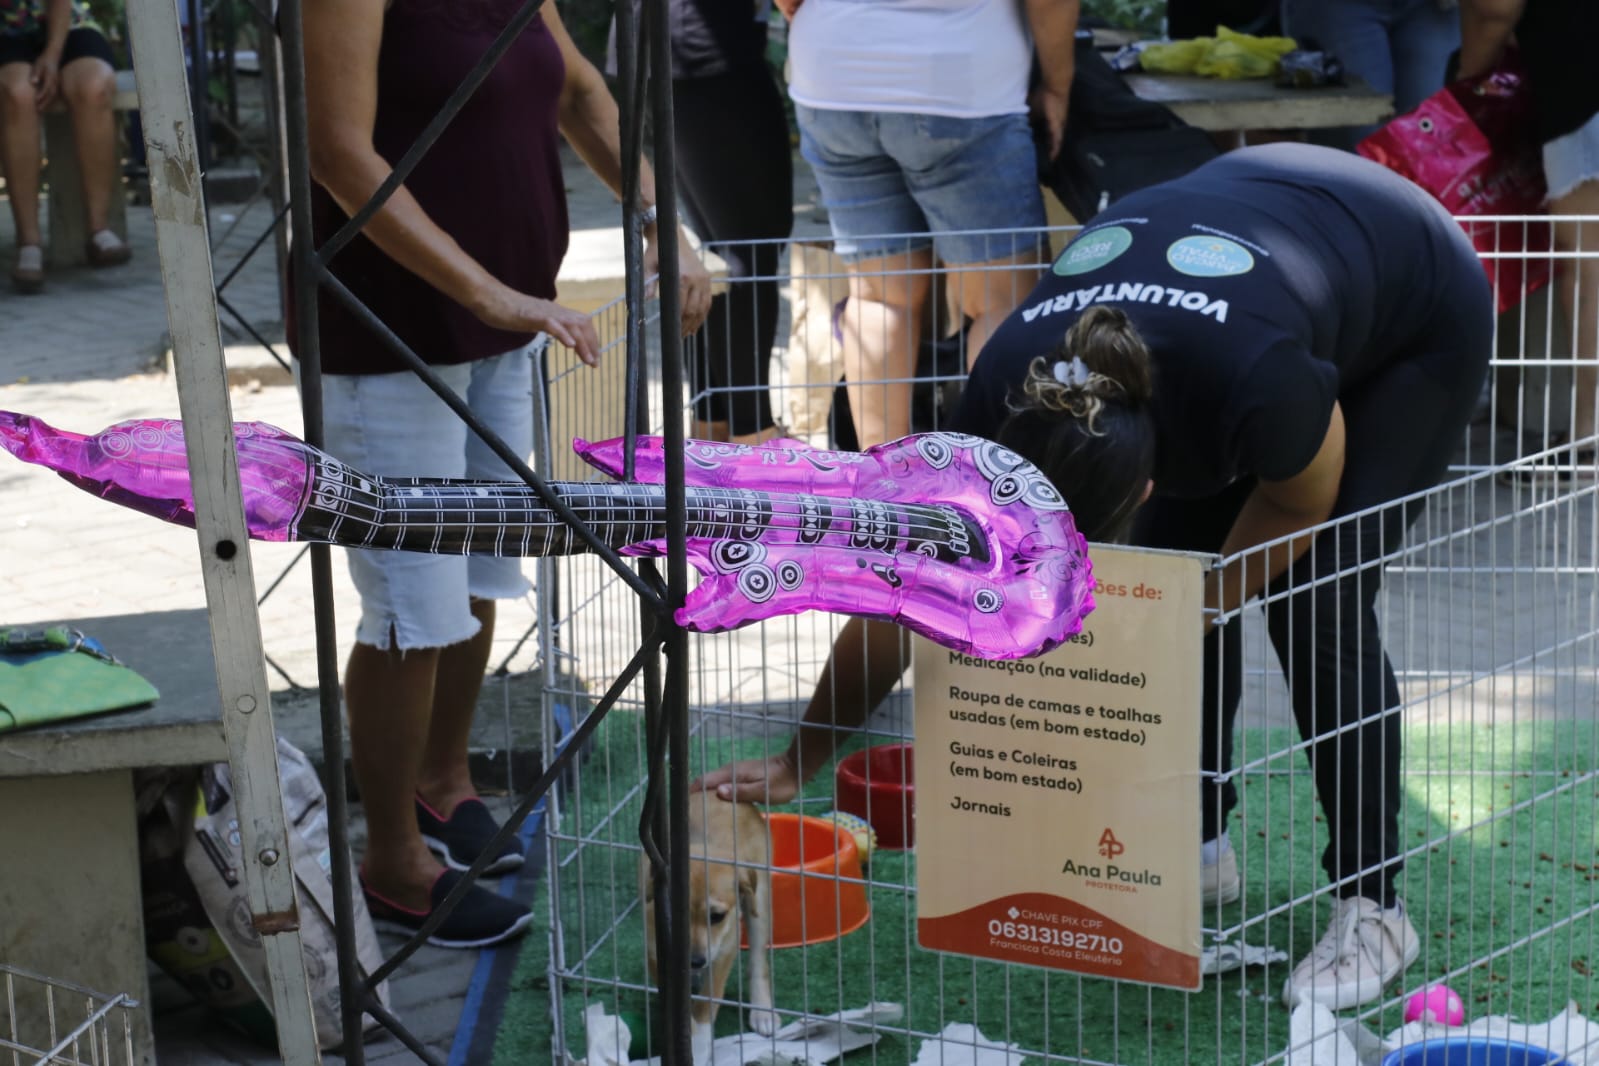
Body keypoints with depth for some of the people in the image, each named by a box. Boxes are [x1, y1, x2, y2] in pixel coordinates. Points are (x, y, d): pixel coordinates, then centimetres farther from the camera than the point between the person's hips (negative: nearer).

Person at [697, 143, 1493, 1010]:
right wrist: (800, 761, -13)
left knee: (1315, 606, -13)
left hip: (1416, 326, -5)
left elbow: (1305, 500, -19)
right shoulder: (1003, 395, -29)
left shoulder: (1254, 384, -45)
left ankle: (1372, 910, -2)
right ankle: (1198, 843, 14)